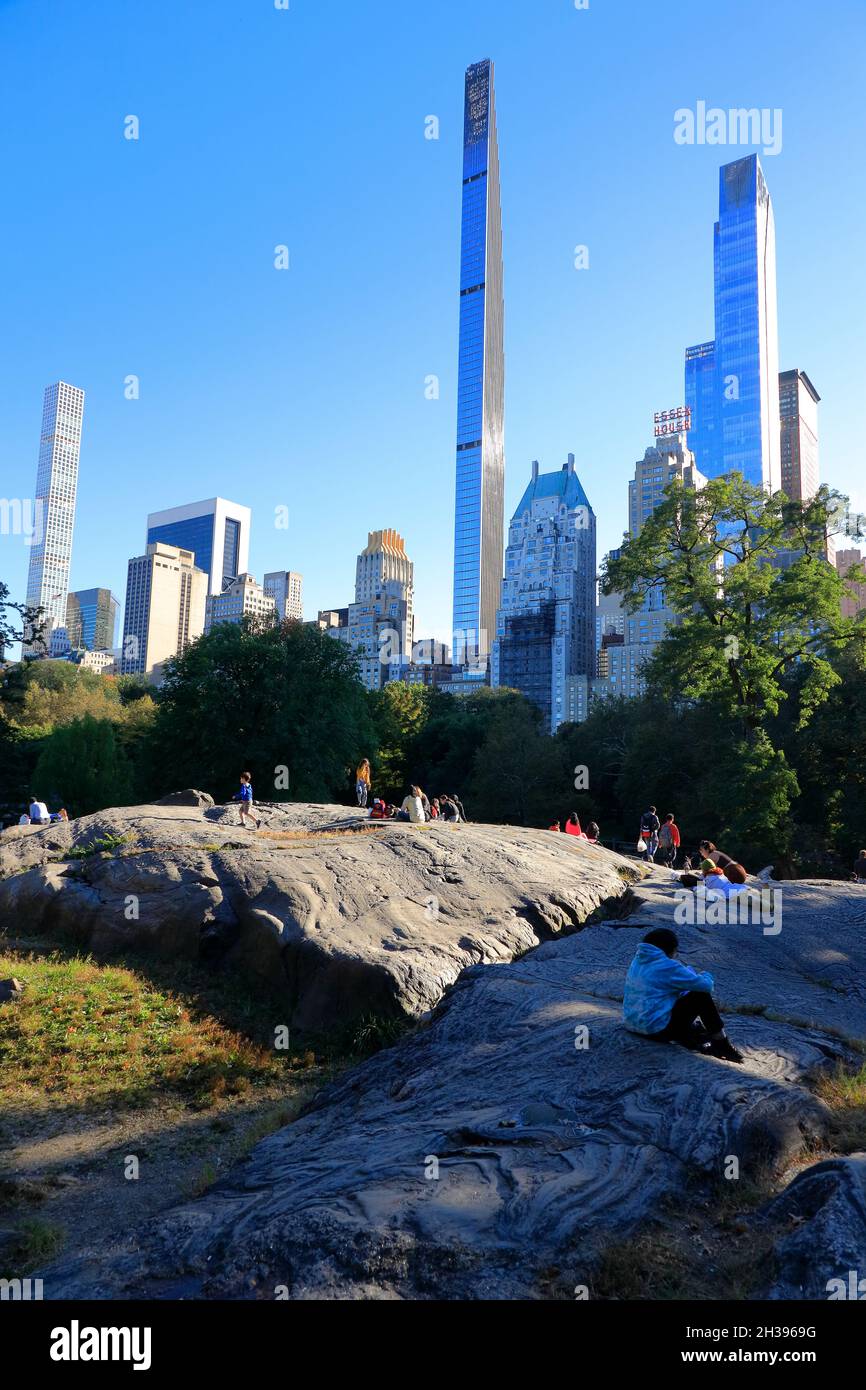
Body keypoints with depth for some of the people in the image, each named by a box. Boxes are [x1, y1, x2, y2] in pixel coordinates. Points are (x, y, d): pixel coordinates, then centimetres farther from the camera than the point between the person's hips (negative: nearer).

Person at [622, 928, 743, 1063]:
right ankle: (721, 1044, 10)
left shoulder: (638, 960, 9)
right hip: (657, 1028, -8)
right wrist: (705, 976, 13)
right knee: (701, 997, 1)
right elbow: (705, 985, -8)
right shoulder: (667, 966, -15)